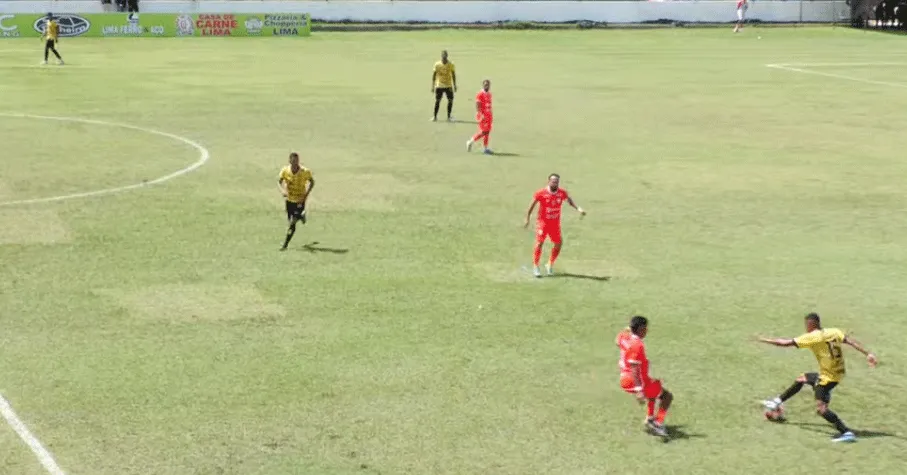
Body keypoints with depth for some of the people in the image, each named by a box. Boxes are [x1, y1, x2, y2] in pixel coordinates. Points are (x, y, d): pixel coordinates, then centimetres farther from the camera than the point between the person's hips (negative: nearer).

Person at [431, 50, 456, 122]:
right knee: (437, 101, -1)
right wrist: (433, 86, -1)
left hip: (449, 86, 1)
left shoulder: (451, 65, -2)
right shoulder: (437, 64, -3)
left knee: (450, 100, -3)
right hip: (439, 86, -1)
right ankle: (435, 116, 7)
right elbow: (434, 75, 1)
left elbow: (453, 75, 4)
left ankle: (449, 116, 8)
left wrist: (454, 85, 1)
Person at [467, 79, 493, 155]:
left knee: (487, 132, 7)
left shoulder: (489, 94, 13)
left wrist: (491, 115, 20)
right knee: (483, 131, -10)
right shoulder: (480, 94, -12)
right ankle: (470, 142, 4)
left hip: (488, 115, 8)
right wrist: (481, 115, -24)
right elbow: (477, 106, -16)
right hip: (482, 116, -8)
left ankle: (486, 148, 11)